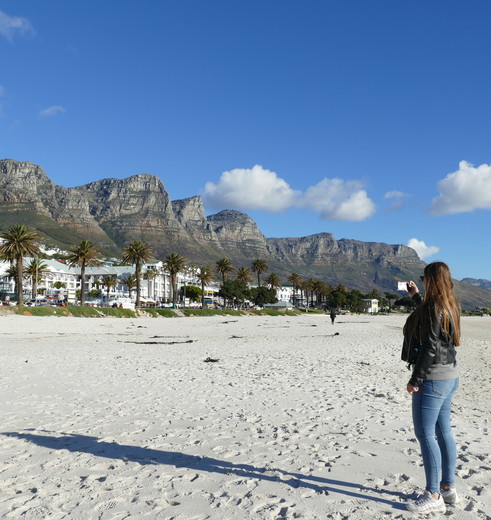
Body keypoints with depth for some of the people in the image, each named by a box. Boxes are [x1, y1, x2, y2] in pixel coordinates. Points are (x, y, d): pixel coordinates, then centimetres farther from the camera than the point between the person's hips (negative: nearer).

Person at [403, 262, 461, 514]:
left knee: (424, 434, -3)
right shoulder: (450, 306, 10)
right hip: (449, 376, 10)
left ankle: (433, 496, 3)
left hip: (433, 378, -10)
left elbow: (430, 347, -22)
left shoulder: (433, 307, -18)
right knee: (443, 432, 15)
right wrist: (416, 297, 39)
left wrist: (415, 379, -17)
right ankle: (448, 488, 24)